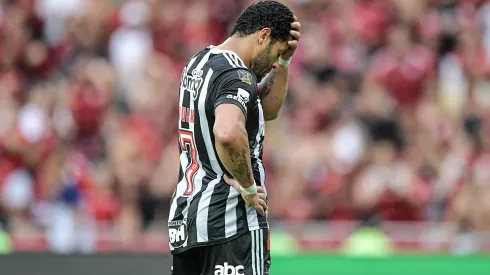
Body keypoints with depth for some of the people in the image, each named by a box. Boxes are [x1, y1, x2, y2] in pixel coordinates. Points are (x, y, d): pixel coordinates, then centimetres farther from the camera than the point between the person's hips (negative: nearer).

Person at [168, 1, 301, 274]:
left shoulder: (199, 62, 15)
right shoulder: (237, 76, -15)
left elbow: (268, 109, 27)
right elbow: (228, 134, -35)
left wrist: (284, 61, 13)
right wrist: (249, 187, -21)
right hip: (230, 221, -9)